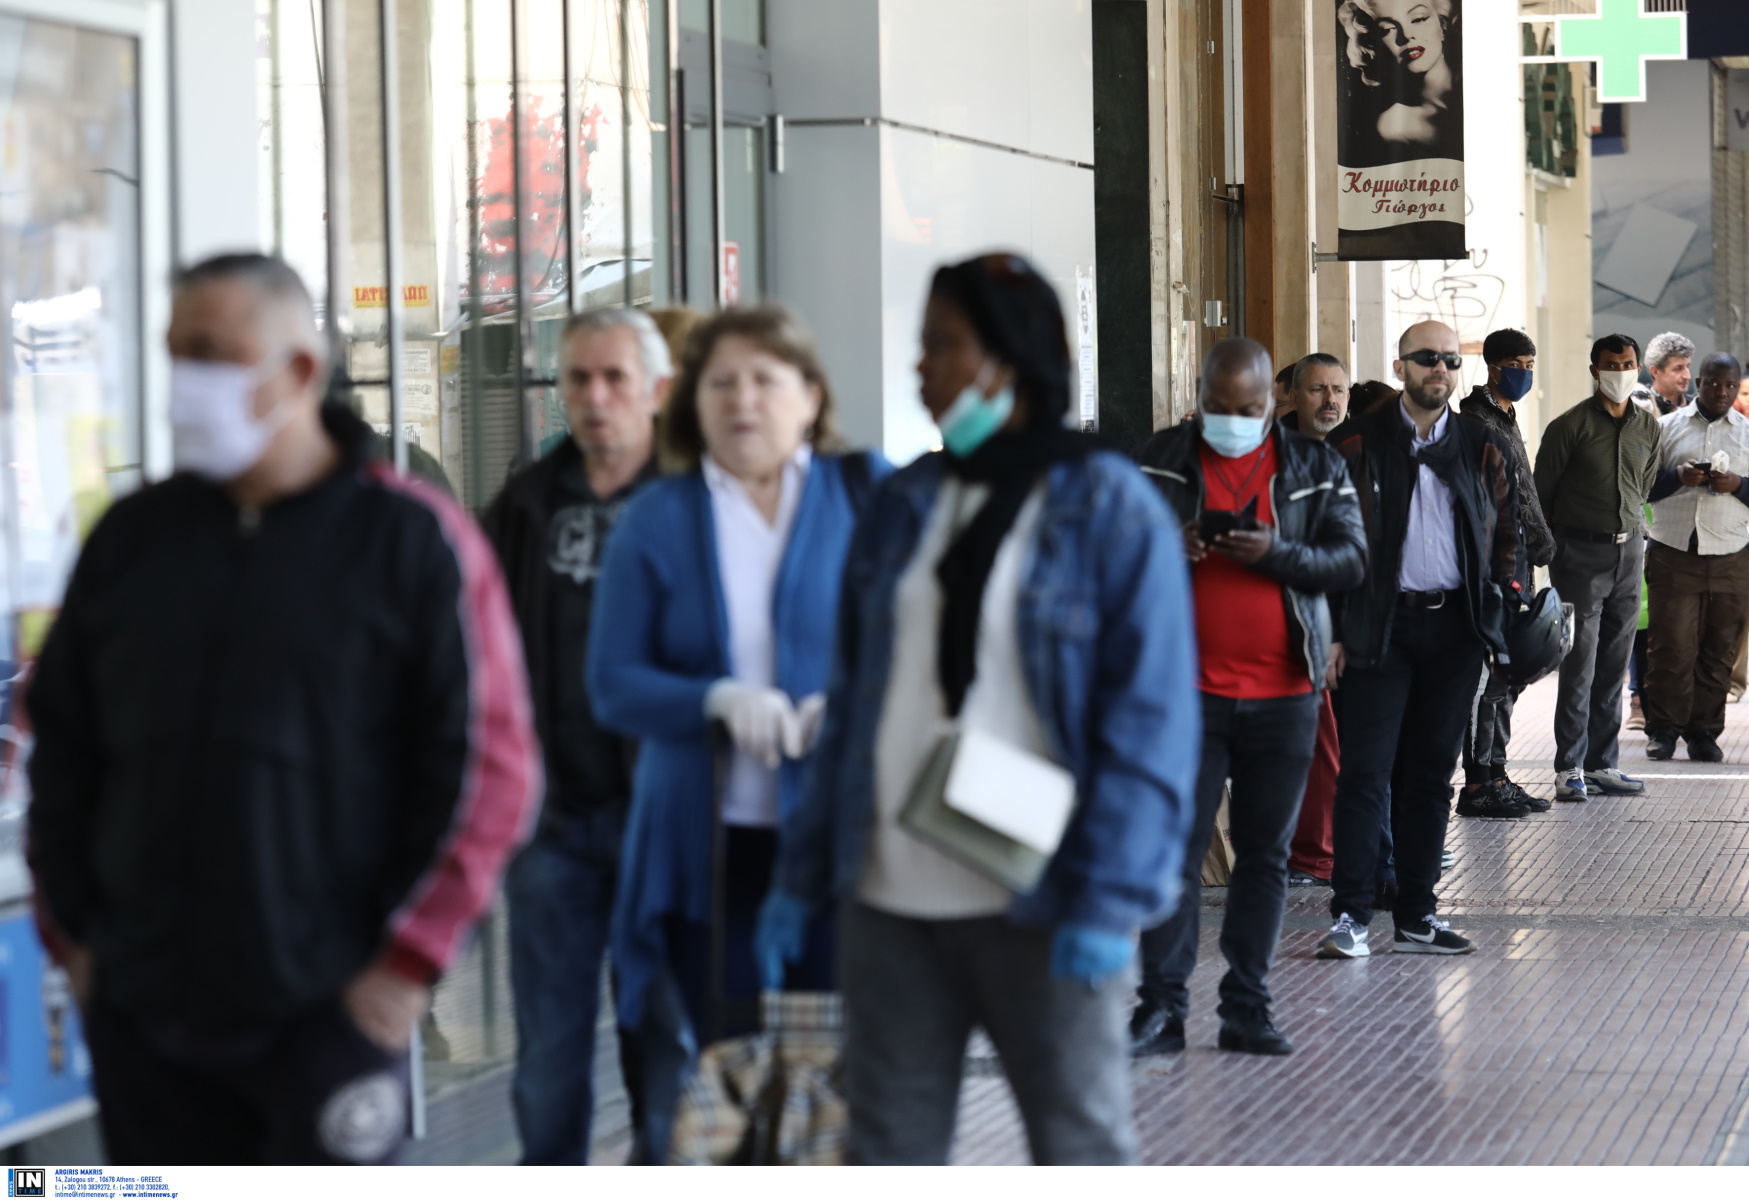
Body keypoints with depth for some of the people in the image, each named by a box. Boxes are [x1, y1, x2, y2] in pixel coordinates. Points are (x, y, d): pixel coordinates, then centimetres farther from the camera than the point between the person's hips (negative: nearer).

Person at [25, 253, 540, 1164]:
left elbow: (491, 766, -7)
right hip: (142, 1011, 5)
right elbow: (61, 742, 16)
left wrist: (408, 959, -10)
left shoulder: (414, 542, -5)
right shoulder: (133, 538, 9)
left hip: (327, 1013, -5)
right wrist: (72, 929, 10)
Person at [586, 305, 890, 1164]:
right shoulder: (657, 521, 7)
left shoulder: (870, 496, 6)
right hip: (707, 844, 1)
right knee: (695, 1078, 0)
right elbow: (613, 683, 1)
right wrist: (718, 700, -16)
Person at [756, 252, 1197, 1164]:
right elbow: (852, 699, 13)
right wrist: (804, 872, 10)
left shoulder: (1109, 509, -5)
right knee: (888, 1146, 9)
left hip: (1041, 908, -5)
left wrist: (1109, 898, -18)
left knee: (1079, 1145, 5)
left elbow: (1150, 720, -10)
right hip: (890, 896, 5)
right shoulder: (903, 506, 11)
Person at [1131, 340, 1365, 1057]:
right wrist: (1167, 550, -17)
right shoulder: (1162, 462, 6)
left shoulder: (1316, 468, 6)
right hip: (1189, 688, -1)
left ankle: (1246, 1009, 12)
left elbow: (1352, 562, 0)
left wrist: (1275, 553, -18)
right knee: (1176, 847, -5)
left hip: (1284, 692, 1)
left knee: (1265, 853, 6)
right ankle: (1161, 1006, -1)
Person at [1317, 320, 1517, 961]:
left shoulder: (1482, 446, 9)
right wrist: (1335, 627, -5)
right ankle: (1350, 915, -5)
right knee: (1366, 770, -7)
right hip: (1380, 626, -3)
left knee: (1430, 774, 7)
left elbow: (1505, 531, 15)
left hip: (1455, 627, 3)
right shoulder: (1360, 444, 1)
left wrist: (1494, 610, 5)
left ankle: (1416, 915, 12)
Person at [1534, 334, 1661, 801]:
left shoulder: (1648, 426, 8)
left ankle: (1603, 764, 12)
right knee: (1579, 665, -7)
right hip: (1580, 553, -5)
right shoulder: (1570, 426, -8)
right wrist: (1551, 543, 3)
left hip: (1629, 551, 5)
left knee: (1614, 666, 7)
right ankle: (1570, 768, -4)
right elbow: (1541, 490, -1)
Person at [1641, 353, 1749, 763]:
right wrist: (1678, 476, -10)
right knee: (1670, 648, -4)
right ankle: (1663, 729, 7)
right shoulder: (1666, 427, 10)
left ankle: (1704, 732, 8)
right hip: (1673, 555, -1)